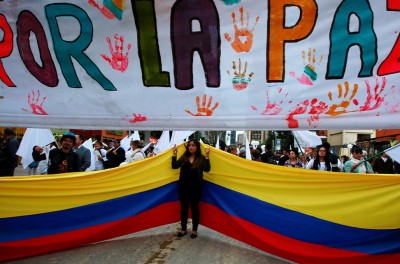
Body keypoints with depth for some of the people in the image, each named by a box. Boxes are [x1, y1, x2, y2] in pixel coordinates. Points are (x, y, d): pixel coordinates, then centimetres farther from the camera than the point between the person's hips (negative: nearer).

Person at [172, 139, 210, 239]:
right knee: (184, 207, 11)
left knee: (194, 207, 8)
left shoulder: (201, 158, -3)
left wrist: (207, 156, -24)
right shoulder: (184, 157, 5)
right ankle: (183, 229, 25)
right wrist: (175, 154, -10)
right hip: (183, 186, 3)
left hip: (196, 187, -3)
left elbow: (207, 169, -18)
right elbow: (174, 166, -3)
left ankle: (194, 230, 21)